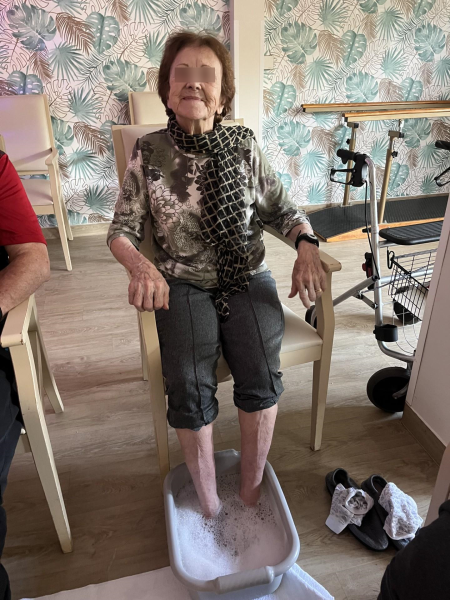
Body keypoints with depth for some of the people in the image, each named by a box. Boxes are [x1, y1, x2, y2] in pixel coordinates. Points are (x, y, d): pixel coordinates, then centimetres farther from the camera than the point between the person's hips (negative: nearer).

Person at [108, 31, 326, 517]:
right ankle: (208, 503, 2)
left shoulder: (242, 145, 3)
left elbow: (284, 209, 8)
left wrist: (306, 246, -13)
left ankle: (251, 491, 2)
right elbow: (121, 229, 1)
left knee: (260, 373, -23)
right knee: (189, 384, -23)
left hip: (247, 278, 1)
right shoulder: (148, 153, 0)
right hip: (183, 284, -1)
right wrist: (139, 265, -21)